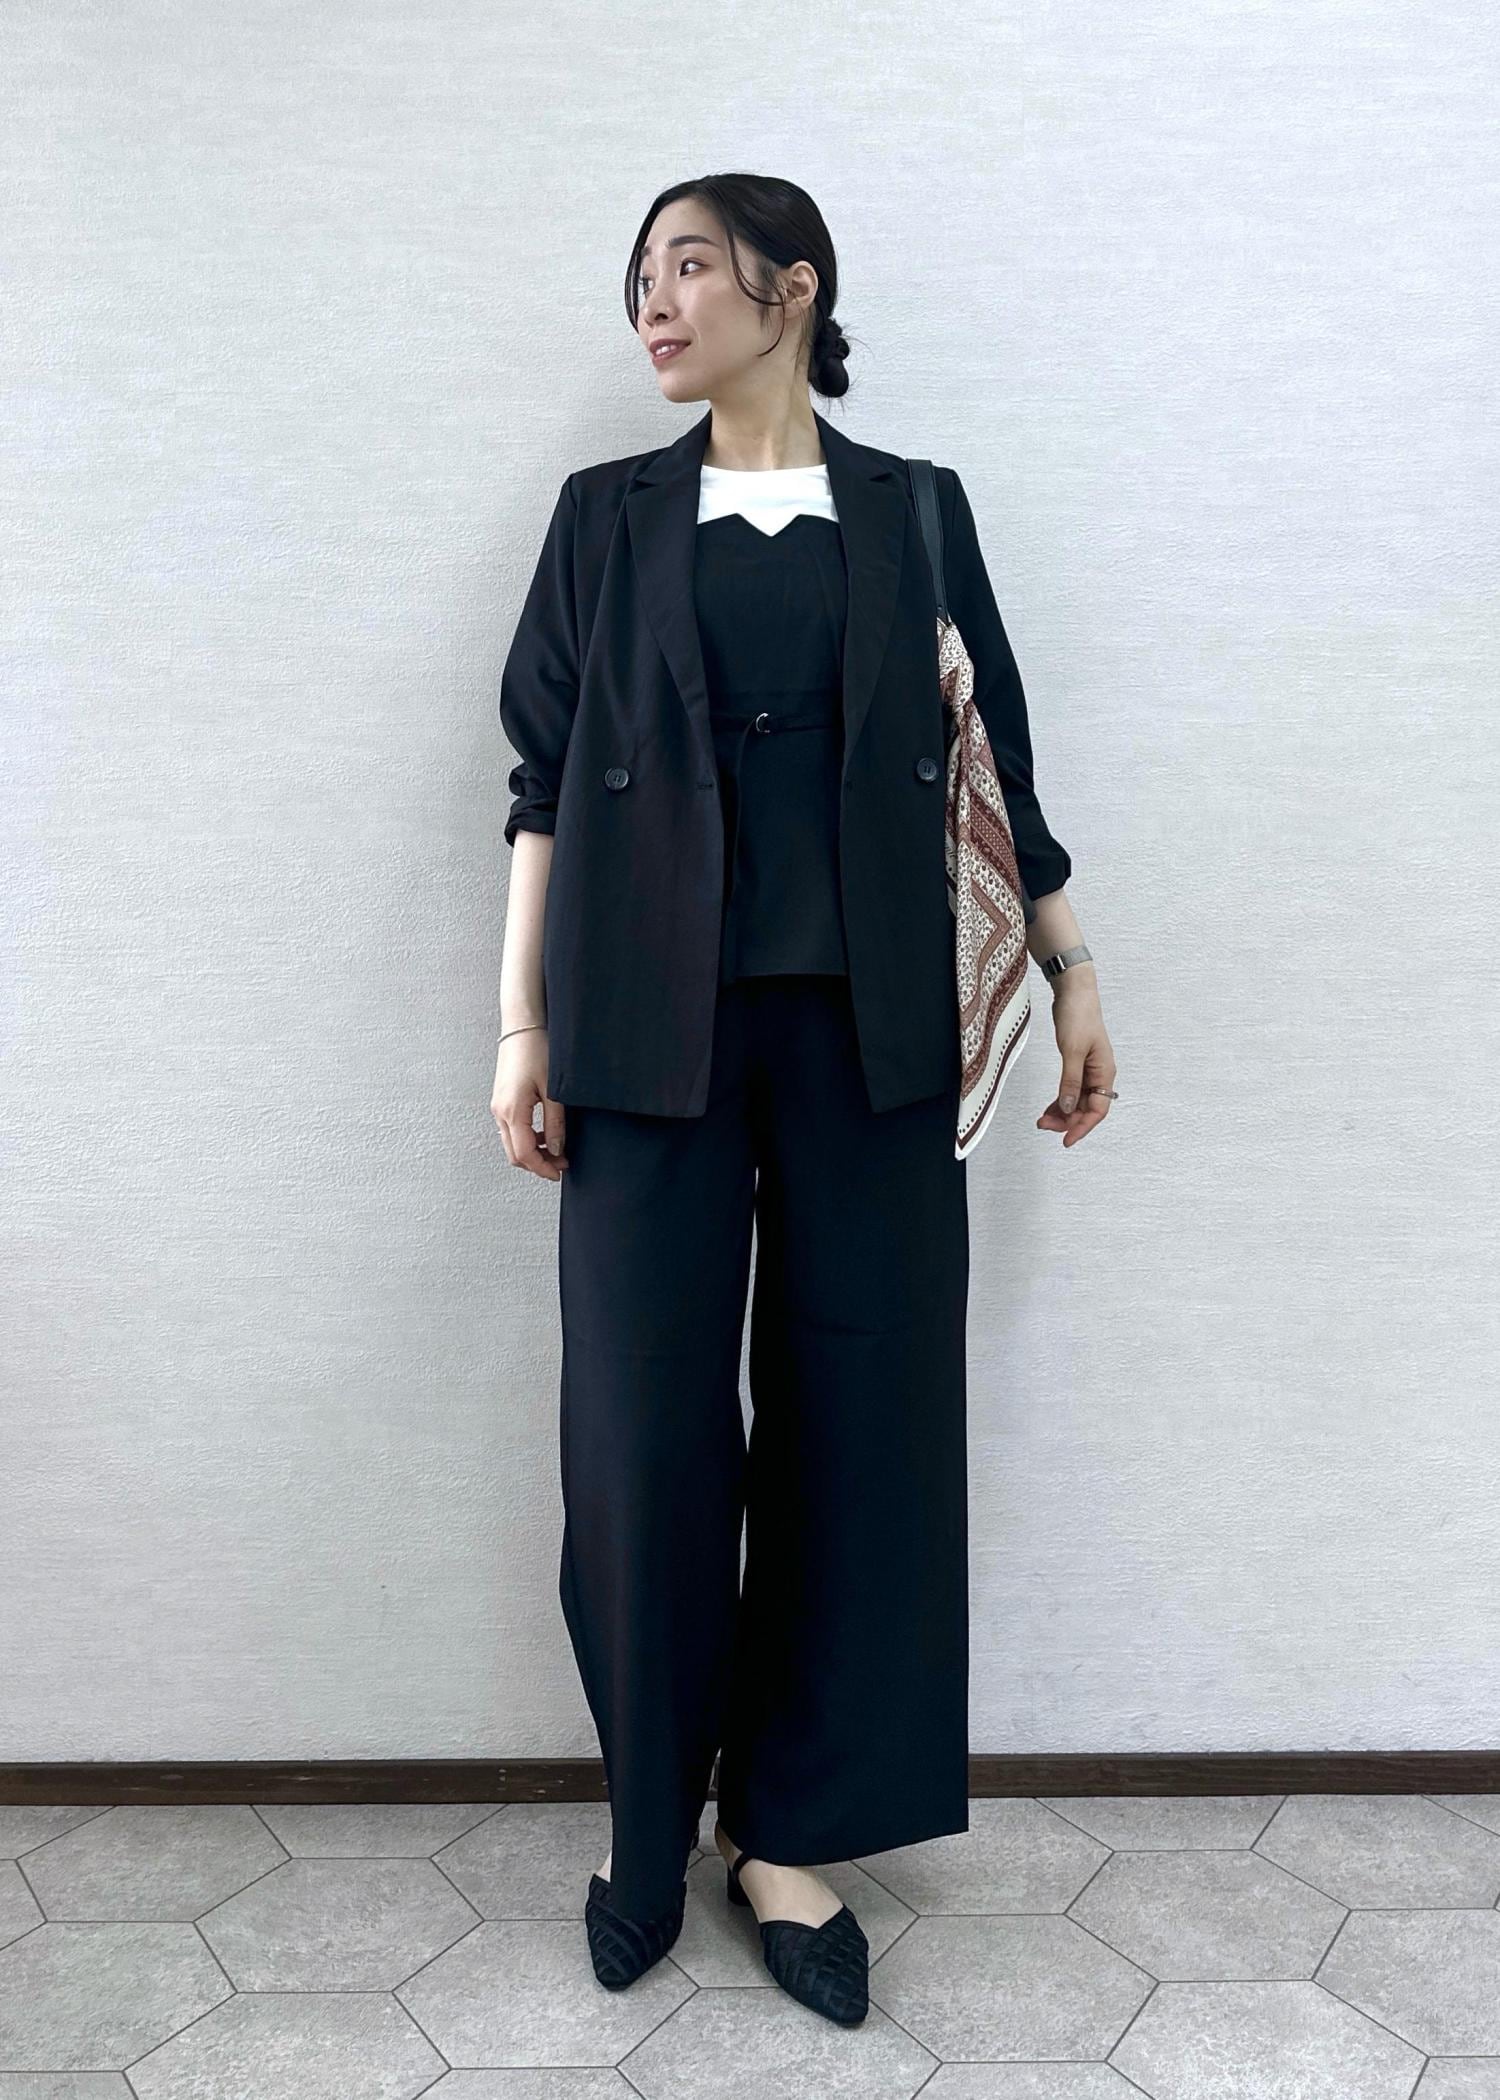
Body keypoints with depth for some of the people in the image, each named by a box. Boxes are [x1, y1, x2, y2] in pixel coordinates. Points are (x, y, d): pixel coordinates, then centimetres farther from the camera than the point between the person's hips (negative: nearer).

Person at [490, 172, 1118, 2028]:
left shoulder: (914, 512, 11)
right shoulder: (606, 516, 11)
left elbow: (995, 767, 12)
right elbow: (543, 787, 7)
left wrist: (1074, 975, 8)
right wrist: (523, 1023, 0)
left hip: (870, 1028, 1)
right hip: (652, 1030, 0)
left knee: (864, 1424, 1)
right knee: (645, 1431, 1)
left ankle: (789, 1835, 19)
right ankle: (652, 1823, 23)